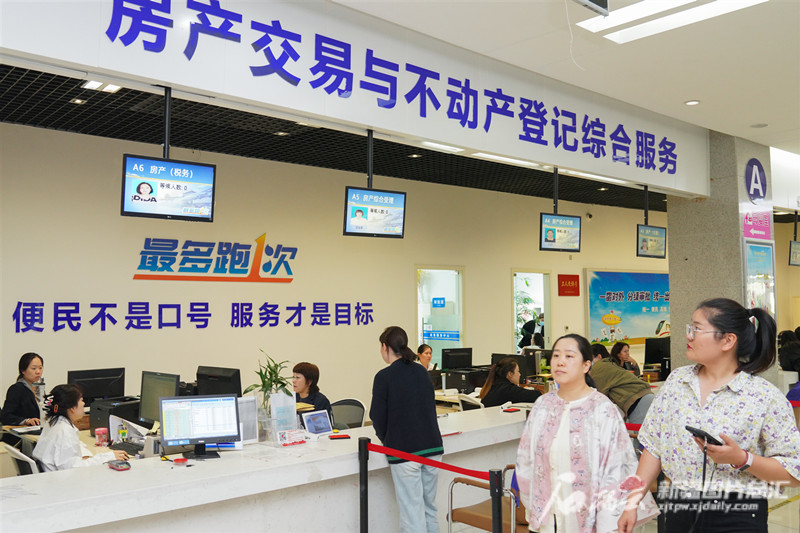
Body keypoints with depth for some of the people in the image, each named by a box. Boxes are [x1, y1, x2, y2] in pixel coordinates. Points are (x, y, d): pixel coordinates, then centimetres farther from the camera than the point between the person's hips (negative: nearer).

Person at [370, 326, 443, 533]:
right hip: (432, 446, 6)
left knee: (412, 511, 0)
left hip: (404, 451, -6)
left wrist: (386, 439, 12)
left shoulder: (384, 377, -9)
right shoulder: (421, 371, 10)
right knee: (430, 509, 15)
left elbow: (378, 417, -7)